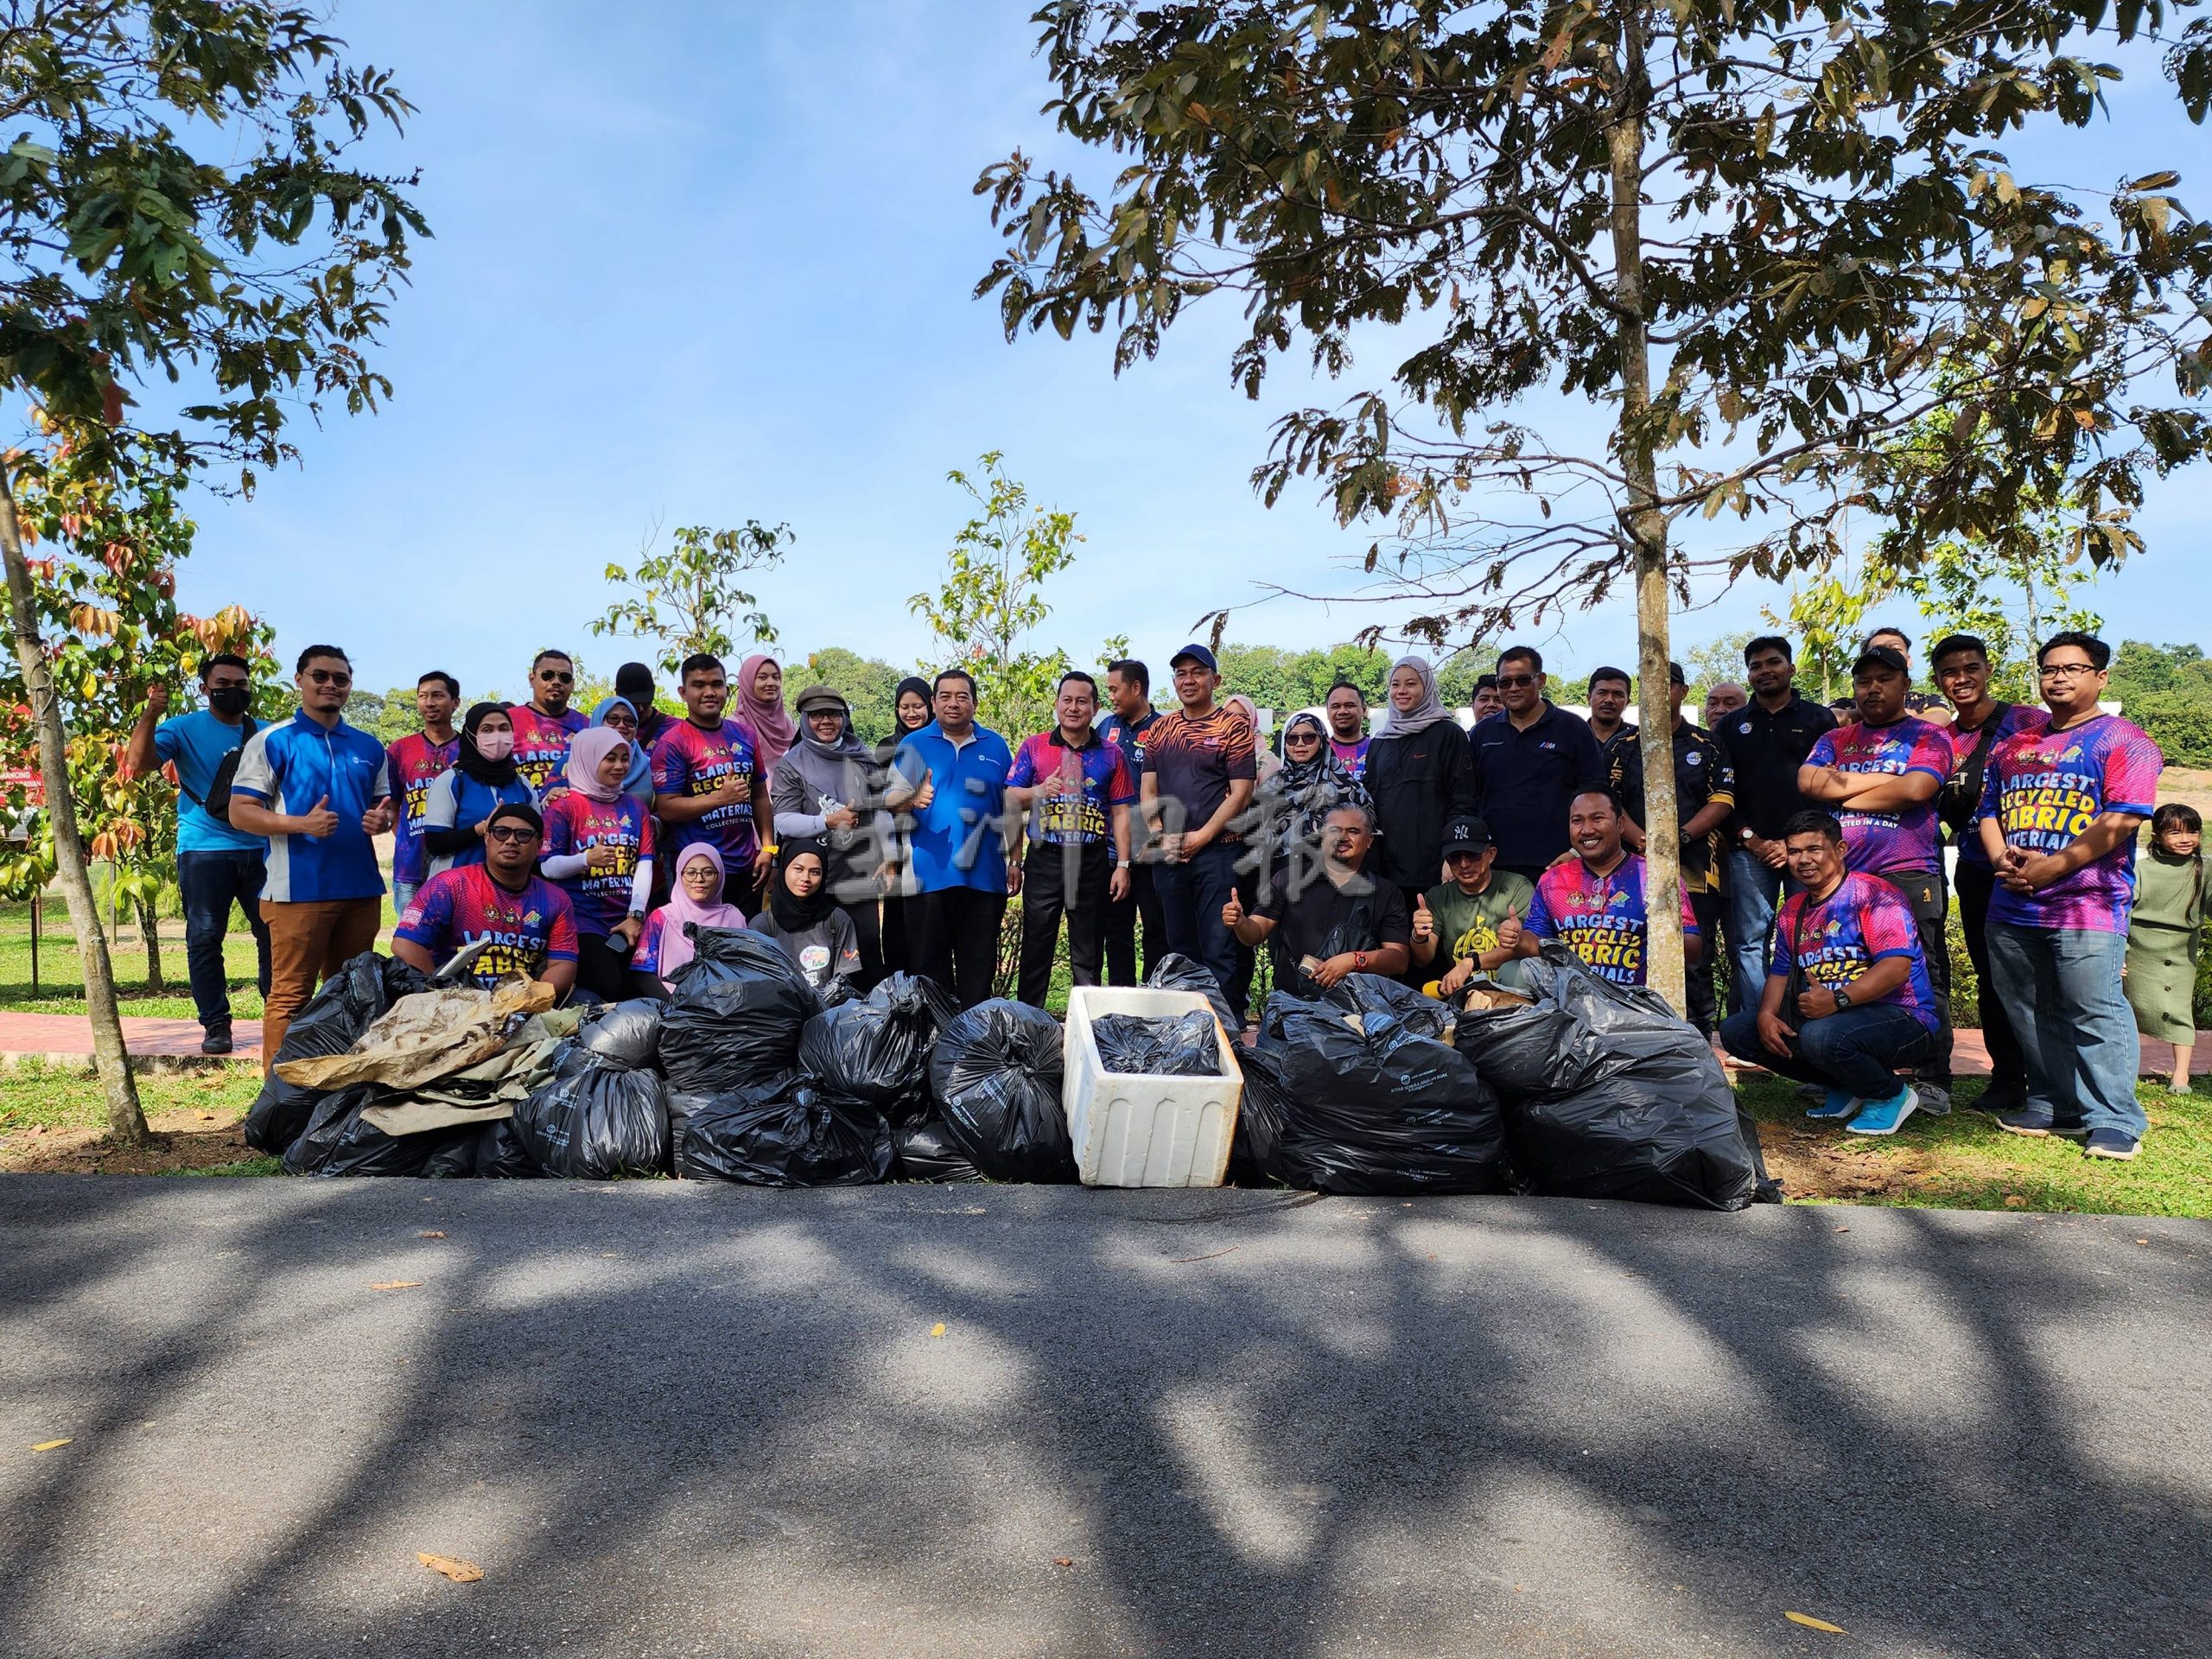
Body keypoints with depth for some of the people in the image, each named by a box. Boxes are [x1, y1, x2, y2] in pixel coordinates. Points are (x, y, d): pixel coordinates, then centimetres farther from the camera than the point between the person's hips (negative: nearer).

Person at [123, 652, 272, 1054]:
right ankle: (215, 1024, 8)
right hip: (203, 850, -2)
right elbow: (138, 762, -12)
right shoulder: (183, 729, 3)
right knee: (204, 938, 0)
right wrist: (151, 713, -24)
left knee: (274, 933, 1)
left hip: (260, 850, 3)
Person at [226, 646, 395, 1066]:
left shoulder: (368, 747, 15)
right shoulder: (272, 742, 0)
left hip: (361, 889, 5)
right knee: (290, 996, -4)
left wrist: (380, 820, -2)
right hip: (299, 890, -5)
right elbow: (240, 812, -5)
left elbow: (383, 806, 23)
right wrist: (302, 823, -20)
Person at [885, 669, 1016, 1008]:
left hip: (984, 874, 1)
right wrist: (912, 799, -24)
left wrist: (1015, 862, 9)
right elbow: (889, 799, -1)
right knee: (929, 959, 3)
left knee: (979, 961, 6)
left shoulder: (996, 746, 11)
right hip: (929, 873, -1)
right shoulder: (913, 745, 6)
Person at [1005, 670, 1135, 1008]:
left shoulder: (1110, 754, 8)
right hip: (1044, 860, 0)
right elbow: (1010, 800, 2)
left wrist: (1123, 865, -1)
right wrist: (1040, 791, -18)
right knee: (1036, 948, 2)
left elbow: (1121, 813, 6)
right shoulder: (1033, 747, 6)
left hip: (1093, 862, 1)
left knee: (1088, 954, 7)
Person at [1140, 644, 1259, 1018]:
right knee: (1179, 947, 12)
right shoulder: (1161, 728, 13)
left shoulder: (1233, 727, -2)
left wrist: (1200, 837, -14)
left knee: (1220, 949, -5)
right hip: (1168, 856, 5)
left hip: (1218, 851, -5)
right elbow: (1147, 790, 12)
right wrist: (1160, 836, -4)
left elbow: (1240, 793, -8)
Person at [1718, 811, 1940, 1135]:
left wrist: (1838, 1000, -36)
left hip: (1900, 1019, -8)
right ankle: (1843, 1088, 9)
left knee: (1821, 1035, -38)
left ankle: (1892, 1095, -5)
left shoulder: (1873, 895, -12)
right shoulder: (1793, 910, 13)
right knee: (1734, 1030, -2)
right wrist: (1767, 1014, -8)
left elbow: (1897, 967, -24)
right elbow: (1780, 972, 13)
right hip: (1819, 1017, 8)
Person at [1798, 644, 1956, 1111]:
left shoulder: (1926, 737, 7)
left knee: (1922, 978, -3)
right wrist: (1884, 779, -4)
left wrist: (1842, 794, -3)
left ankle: (1932, 1080, 2)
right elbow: (1808, 782, -1)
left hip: (1908, 875, -4)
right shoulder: (1835, 740, 18)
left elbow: (1915, 789, -13)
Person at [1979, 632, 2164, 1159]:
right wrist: (2002, 859, -1)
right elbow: (1990, 811, 19)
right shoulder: (2013, 746, 19)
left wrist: (2053, 866, -17)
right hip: (2011, 908, 7)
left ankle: (2115, 1120, 1)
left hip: (2088, 907, -6)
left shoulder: (2121, 741, -1)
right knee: (2030, 1015, 11)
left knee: (2095, 1014, -8)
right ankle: (2054, 1106, 23)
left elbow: (2122, 820, -12)